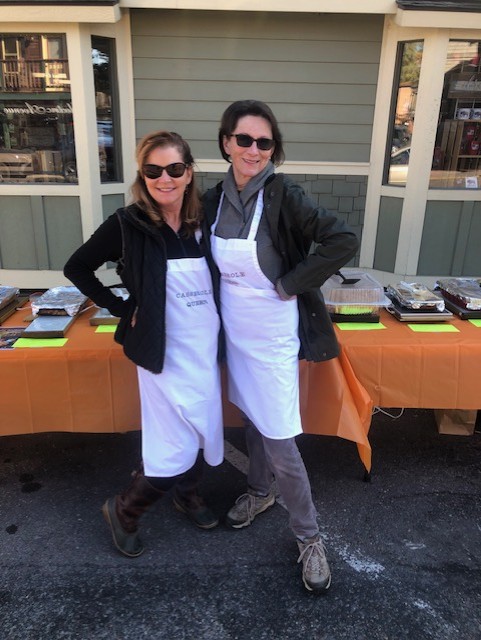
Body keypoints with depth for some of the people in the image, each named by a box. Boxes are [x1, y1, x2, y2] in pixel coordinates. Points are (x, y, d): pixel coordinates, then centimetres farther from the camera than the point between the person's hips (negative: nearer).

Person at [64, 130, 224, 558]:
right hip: (165, 352, -5)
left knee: (201, 431, 18)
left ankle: (189, 495, 46)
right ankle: (123, 511, 27)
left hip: (206, 348, 5)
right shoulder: (128, 224, -13)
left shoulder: (202, 220, -1)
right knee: (175, 449, 0)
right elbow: (77, 269, -2)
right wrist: (123, 309, -6)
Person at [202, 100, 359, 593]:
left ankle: (308, 536, 24)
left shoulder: (282, 195, -18)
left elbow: (343, 241, -25)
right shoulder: (215, 198, 0)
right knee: (251, 417, 23)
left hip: (272, 334, -6)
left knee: (278, 441, 0)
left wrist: (288, 284, -20)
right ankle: (260, 492, 48)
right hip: (234, 330, 6)